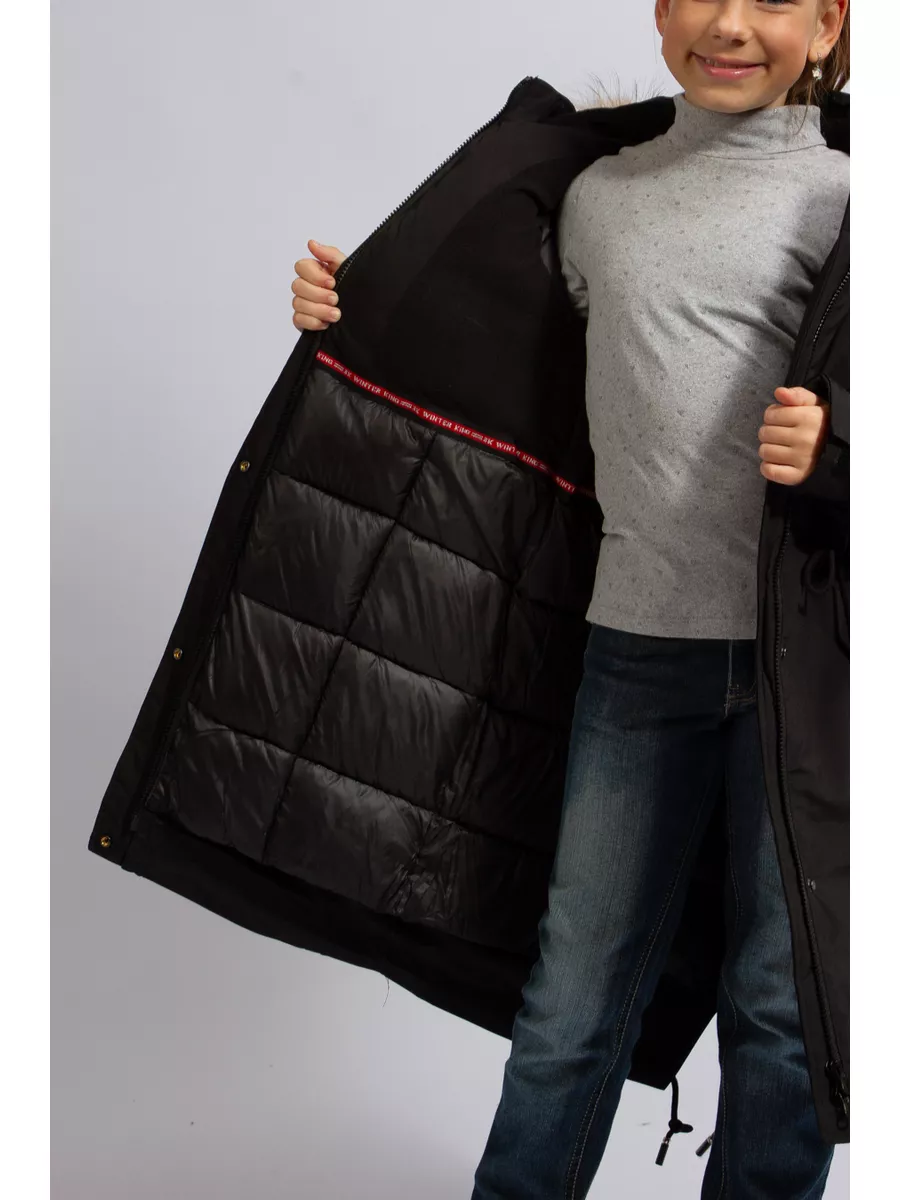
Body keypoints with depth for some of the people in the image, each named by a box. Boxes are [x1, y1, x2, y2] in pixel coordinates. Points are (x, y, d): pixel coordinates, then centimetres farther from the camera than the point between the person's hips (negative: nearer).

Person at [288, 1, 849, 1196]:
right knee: (577, 993, 9)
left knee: (785, 999, 9)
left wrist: (835, 448, -23)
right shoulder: (597, 194, 13)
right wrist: (362, 312, 15)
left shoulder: (842, 191, 0)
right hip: (642, 637, 3)